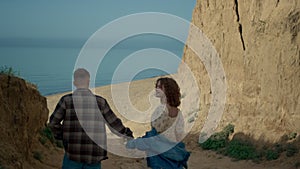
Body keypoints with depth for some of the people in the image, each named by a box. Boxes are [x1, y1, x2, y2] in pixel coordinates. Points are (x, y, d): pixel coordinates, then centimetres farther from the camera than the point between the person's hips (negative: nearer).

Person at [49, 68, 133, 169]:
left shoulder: (67, 100, -3)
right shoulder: (100, 101, 1)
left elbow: (53, 123, -1)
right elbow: (114, 123, 7)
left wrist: (61, 136, 18)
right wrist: (128, 135, 23)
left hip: (73, 154, -1)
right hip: (95, 155, 1)